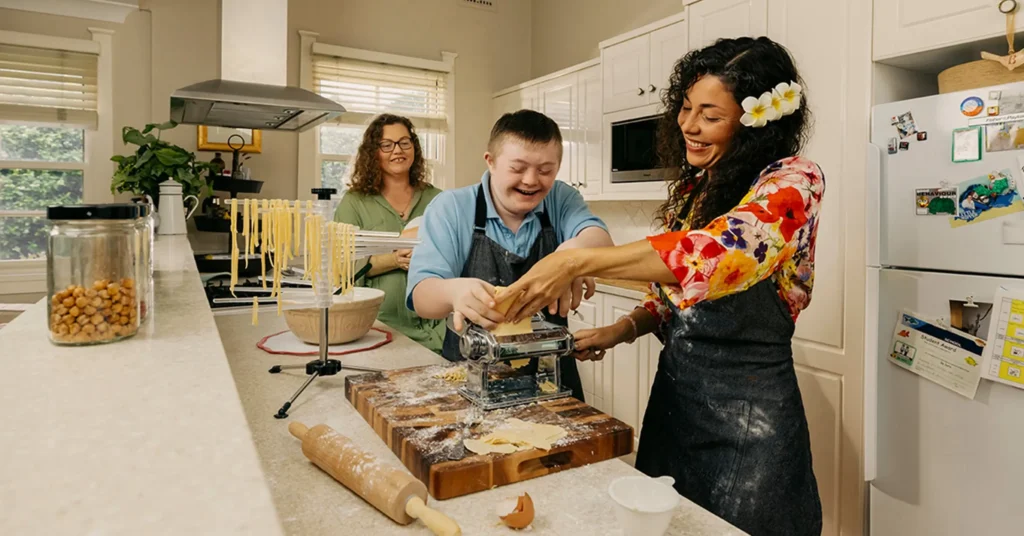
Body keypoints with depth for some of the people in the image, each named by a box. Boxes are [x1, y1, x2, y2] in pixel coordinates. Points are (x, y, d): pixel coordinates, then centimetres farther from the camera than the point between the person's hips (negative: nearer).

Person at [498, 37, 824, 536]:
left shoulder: (793, 181, -14)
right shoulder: (690, 187, 6)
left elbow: (724, 250, -34)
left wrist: (578, 261, -37)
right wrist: (624, 328, -3)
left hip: (748, 409, -6)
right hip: (673, 391, 7)